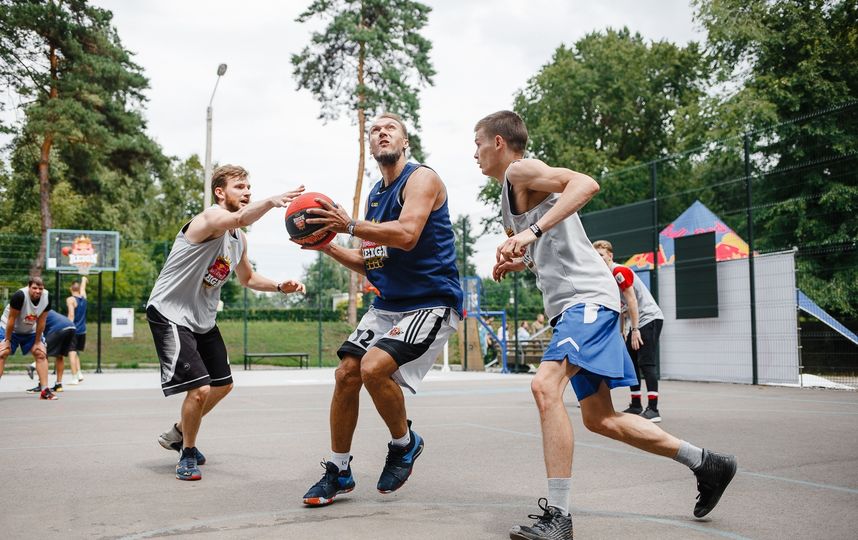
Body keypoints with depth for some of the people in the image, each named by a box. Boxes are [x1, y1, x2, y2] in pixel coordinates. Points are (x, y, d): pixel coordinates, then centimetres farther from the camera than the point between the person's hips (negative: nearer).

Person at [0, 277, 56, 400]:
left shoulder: (46, 298, -20)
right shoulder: (20, 295, -32)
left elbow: (41, 321, -10)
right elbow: (11, 319, -24)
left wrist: (37, 342, -6)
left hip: (30, 331, 4)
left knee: (41, 354, -5)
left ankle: (45, 390, -2)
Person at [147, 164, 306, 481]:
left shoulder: (239, 240, 6)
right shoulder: (211, 217, -21)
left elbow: (247, 278, 21)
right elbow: (239, 218, -46)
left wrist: (279, 287, 3)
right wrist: (271, 201, -64)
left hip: (203, 318, 9)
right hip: (170, 312, -9)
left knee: (223, 385, 17)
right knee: (200, 389, -17)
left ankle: (178, 434, 40)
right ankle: (187, 455, 8)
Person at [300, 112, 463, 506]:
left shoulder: (421, 178, -9)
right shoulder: (375, 194, 15)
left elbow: (407, 234, -27)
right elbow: (369, 262, 19)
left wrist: (350, 225, -27)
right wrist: (327, 246, 6)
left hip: (431, 303, -8)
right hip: (387, 303, 8)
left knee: (374, 367, -25)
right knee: (346, 373, -1)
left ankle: (404, 444, 3)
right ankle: (338, 472, 15)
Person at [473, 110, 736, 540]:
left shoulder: (520, 171, -4)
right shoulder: (511, 192, 24)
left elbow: (586, 183, -22)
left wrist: (534, 231, -29)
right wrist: (517, 262, 12)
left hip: (587, 297, -11)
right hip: (571, 305, 11)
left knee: (545, 385, -27)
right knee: (599, 418, 11)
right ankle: (705, 463, 23)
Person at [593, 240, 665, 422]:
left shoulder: (620, 272, -15)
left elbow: (632, 301, -19)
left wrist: (635, 330, -20)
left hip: (650, 317, -10)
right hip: (638, 323, 10)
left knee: (646, 362, -15)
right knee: (630, 361, 10)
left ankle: (653, 409, -16)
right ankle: (636, 406, 17)